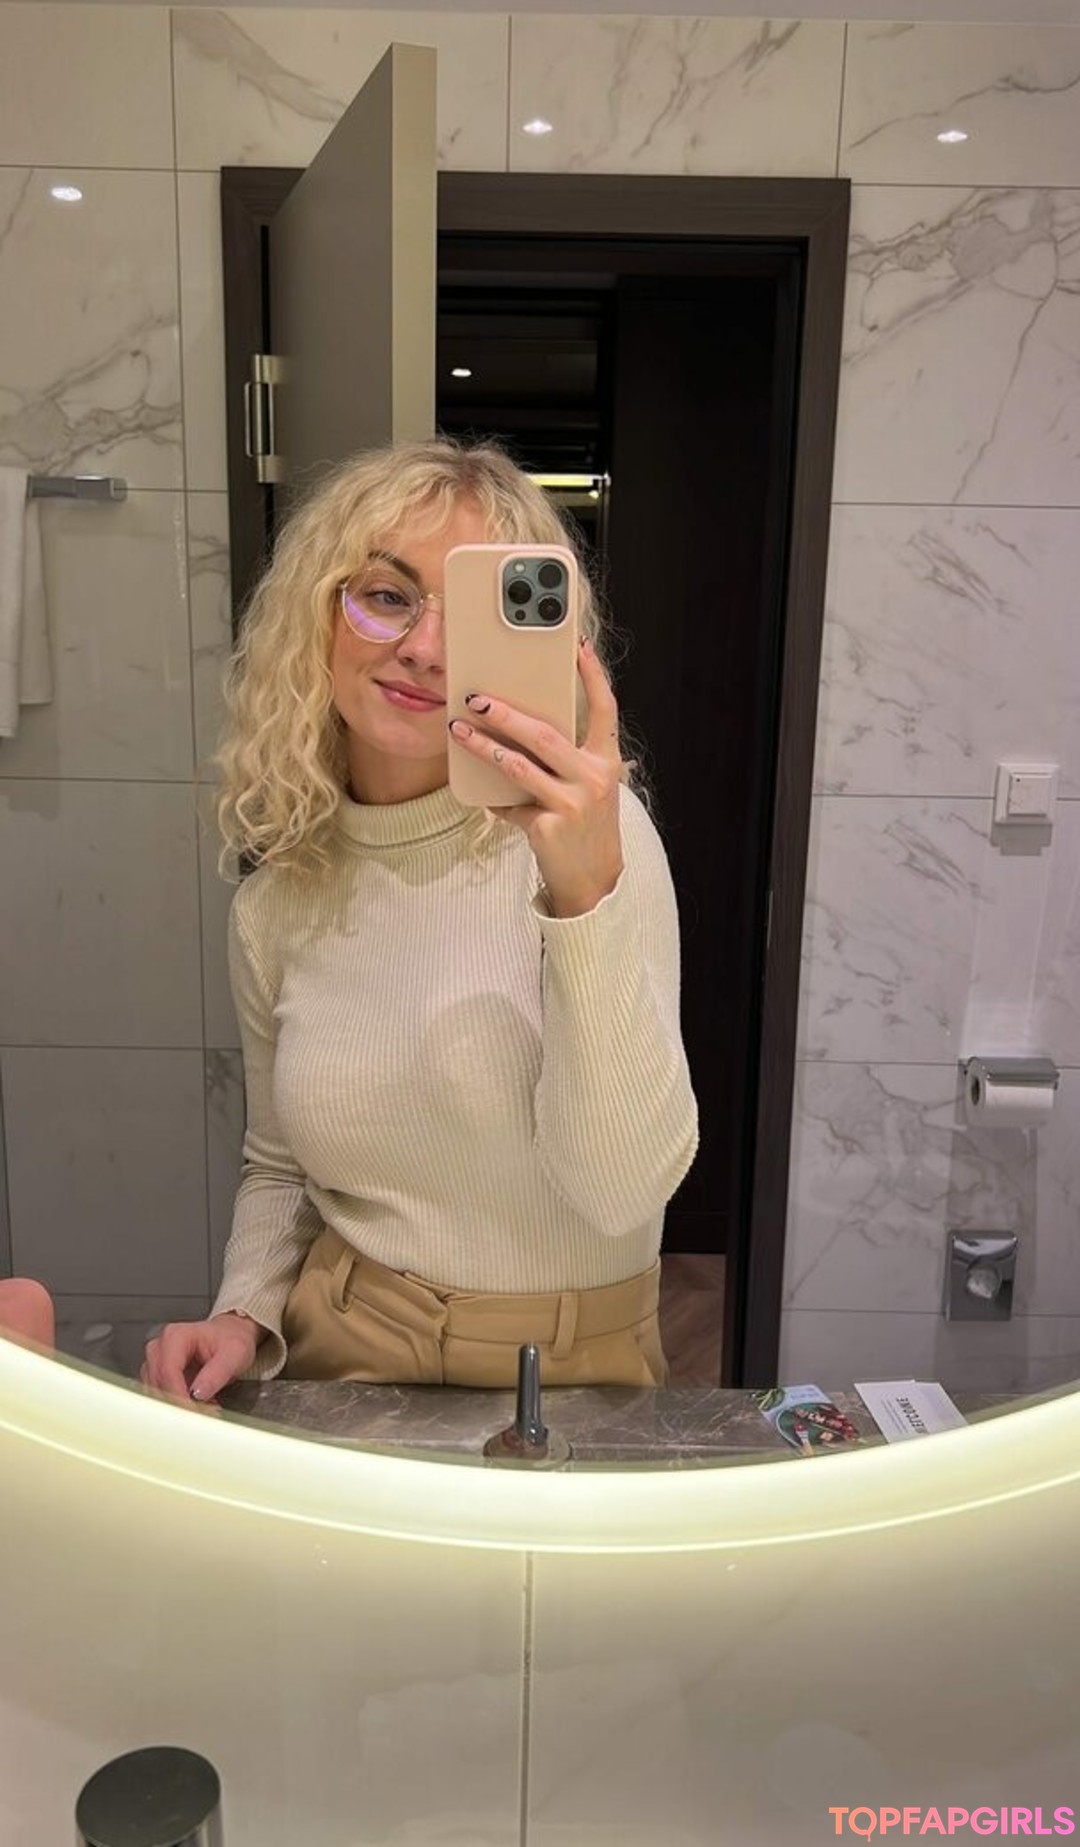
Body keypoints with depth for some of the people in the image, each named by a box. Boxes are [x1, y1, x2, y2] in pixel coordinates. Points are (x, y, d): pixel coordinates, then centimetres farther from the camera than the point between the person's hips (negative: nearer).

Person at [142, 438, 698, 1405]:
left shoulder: (587, 833, -13)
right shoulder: (276, 905, 0)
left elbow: (622, 1191, -21)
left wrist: (588, 893, -32)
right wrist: (246, 1315, -3)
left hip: (571, 1364, -2)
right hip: (339, 1356, 3)